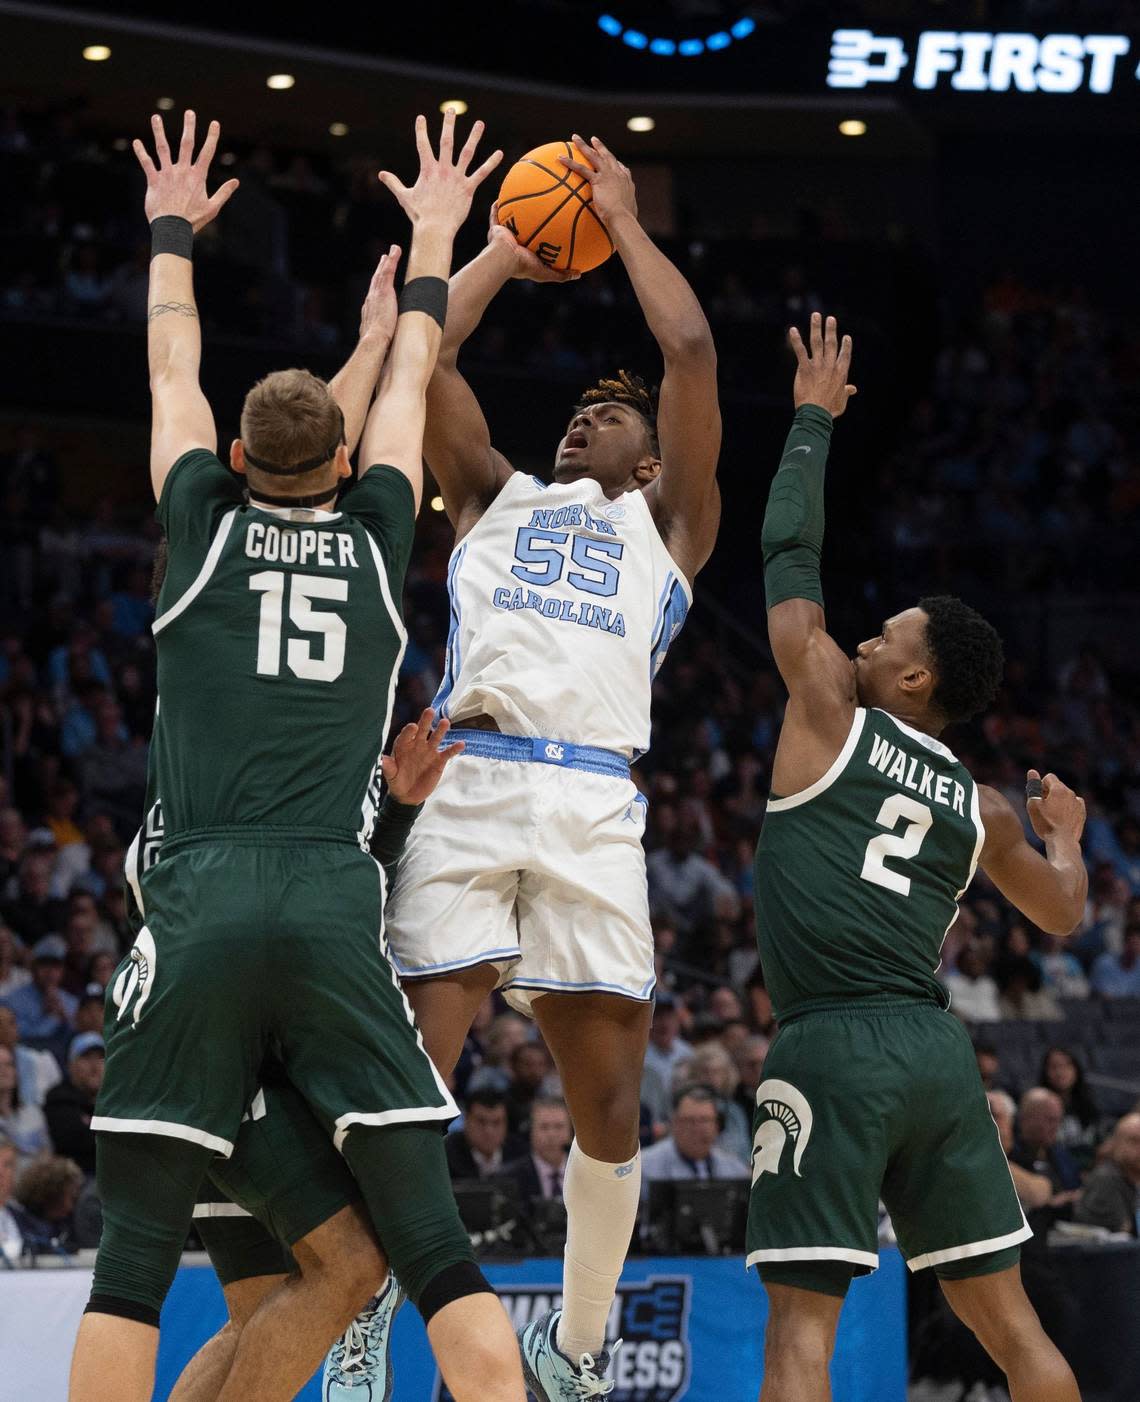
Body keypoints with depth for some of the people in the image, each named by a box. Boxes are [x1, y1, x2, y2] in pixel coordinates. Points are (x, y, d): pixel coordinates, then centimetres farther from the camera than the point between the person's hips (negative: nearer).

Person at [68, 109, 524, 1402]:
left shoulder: (206, 521, 12)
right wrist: (430, 239, 46)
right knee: (434, 1249, -1)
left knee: (134, 1256, -3)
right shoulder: (375, 534, 14)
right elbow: (407, 380, 31)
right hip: (338, 909, 1)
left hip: (197, 906, -1)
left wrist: (174, 235, 47)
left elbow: (172, 370, 30)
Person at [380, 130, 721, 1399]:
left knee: (608, 1104, 1)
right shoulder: (494, 498, 29)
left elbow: (692, 353, 14)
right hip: (466, 782, 0)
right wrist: (504, 251, 30)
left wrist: (623, 224, 23)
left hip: (593, 804, 0)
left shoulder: (665, 523, 24)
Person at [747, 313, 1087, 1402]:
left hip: (834, 1045, -5)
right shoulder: (980, 806, 16)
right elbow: (1062, 911, 32)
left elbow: (790, 554, 10)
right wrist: (1065, 833, 53)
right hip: (936, 1049, 5)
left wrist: (814, 418, 21)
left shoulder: (830, 717, 4)